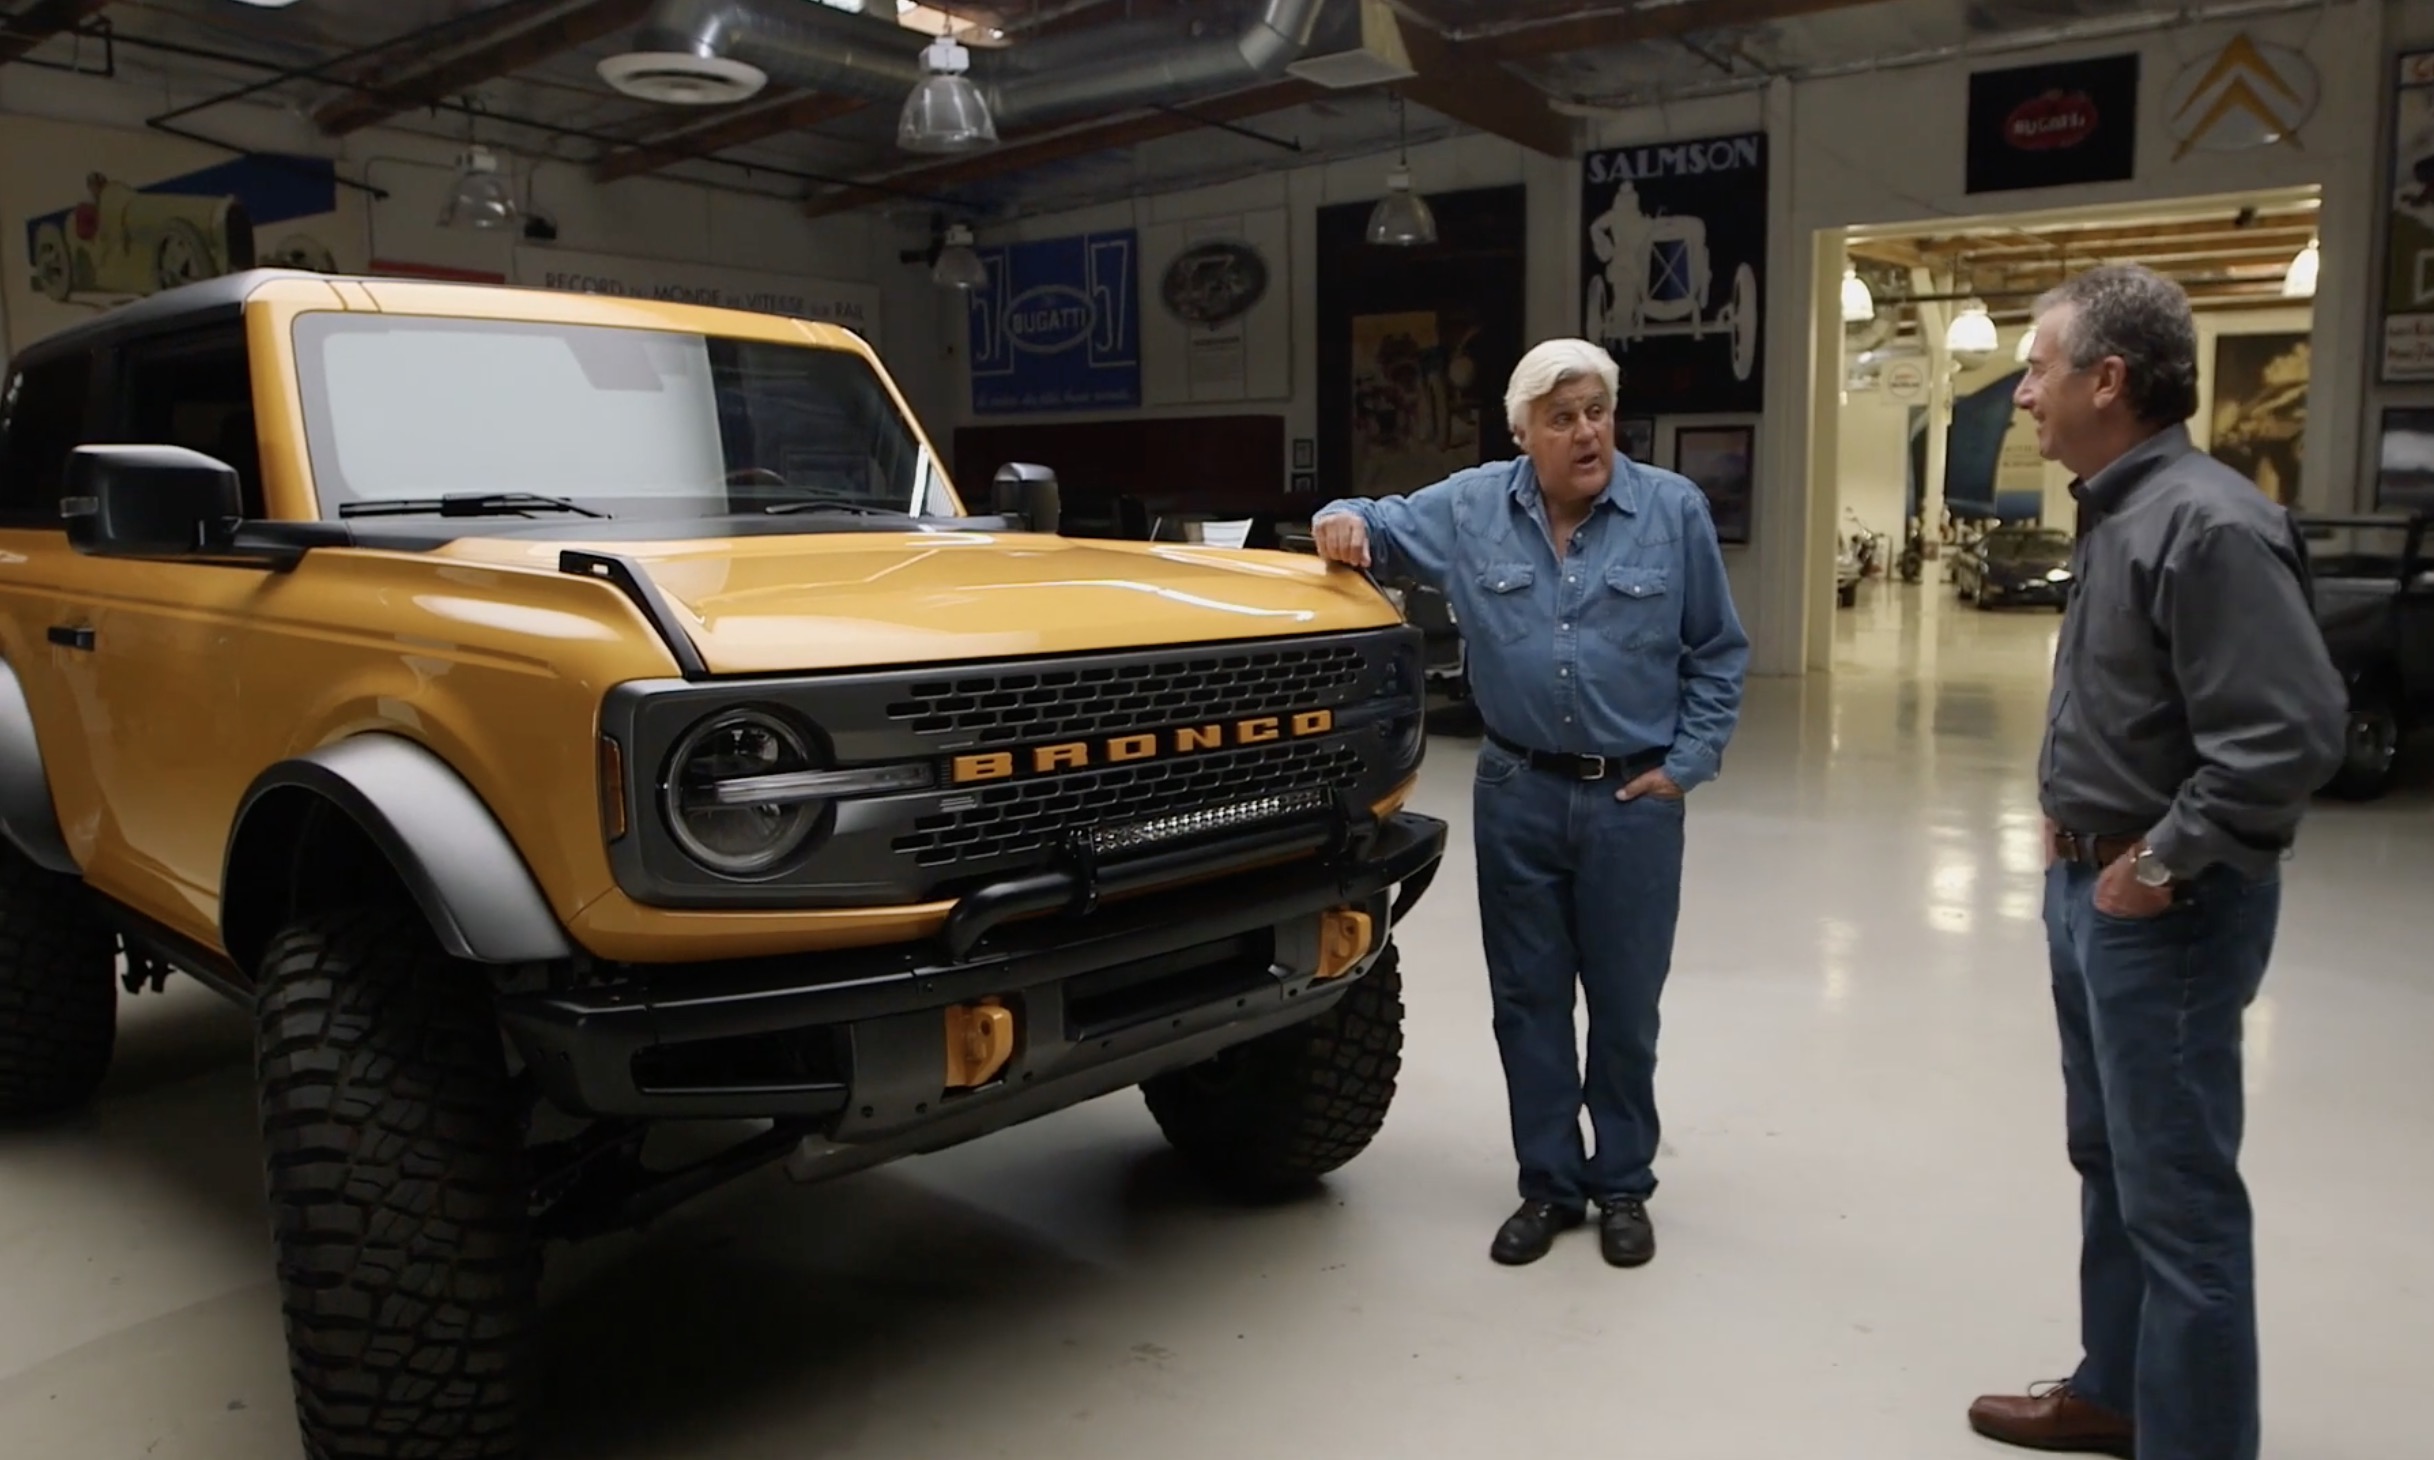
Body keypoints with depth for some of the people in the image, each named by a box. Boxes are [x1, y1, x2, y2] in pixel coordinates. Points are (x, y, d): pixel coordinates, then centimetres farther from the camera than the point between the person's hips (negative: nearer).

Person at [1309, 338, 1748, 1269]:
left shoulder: (1673, 510, -3)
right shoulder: (1470, 508, 1)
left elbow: (1718, 653, 3)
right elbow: (1383, 527, 13)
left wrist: (1687, 764, -3)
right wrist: (1344, 520, -11)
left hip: (1633, 799, -1)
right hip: (1516, 795, 2)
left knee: (1625, 1004, 8)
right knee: (1527, 1000, 10)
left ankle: (1622, 1188, 26)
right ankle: (1549, 1184, 25)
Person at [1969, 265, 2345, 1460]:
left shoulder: (2207, 522, -21)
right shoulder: (2120, 513, 10)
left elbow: (2292, 733, -26)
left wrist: (2164, 864, -20)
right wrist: (2075, 819, 12)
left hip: (2161, 906, -10)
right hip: (2089, 884, 10)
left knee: (2176, 1196, 2)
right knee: (2110, 1162, 21)